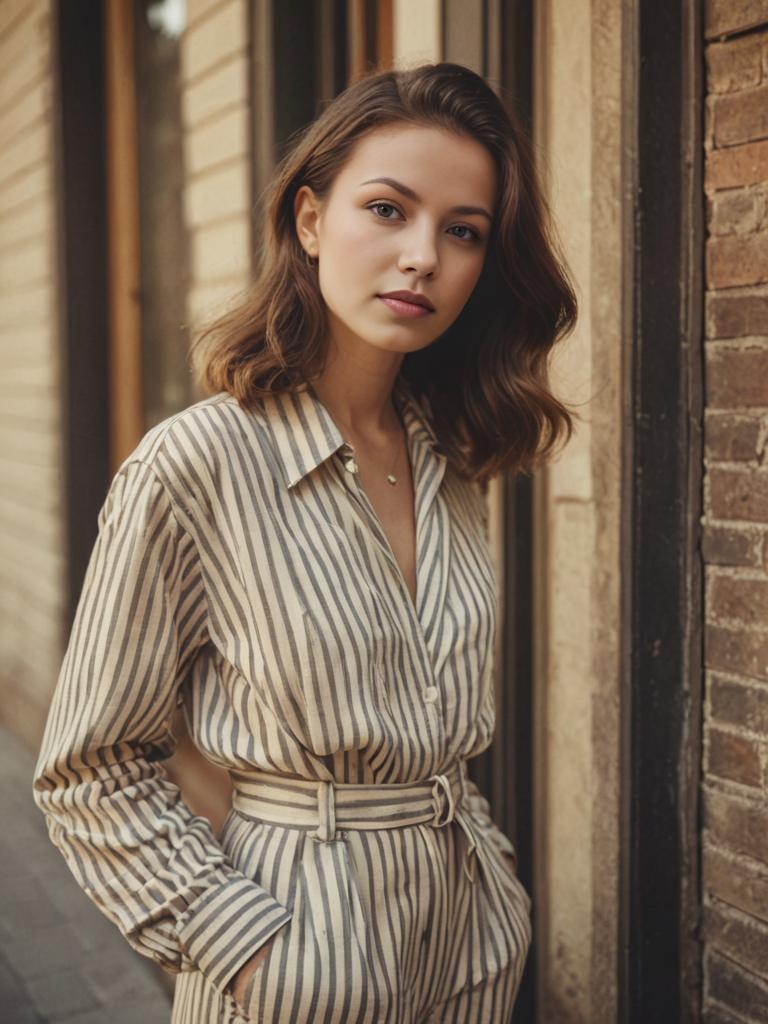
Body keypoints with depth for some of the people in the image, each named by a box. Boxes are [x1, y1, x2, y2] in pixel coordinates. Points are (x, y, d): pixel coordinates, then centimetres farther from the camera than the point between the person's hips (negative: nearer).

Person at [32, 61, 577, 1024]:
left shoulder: (454, 465, 0)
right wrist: (250, 945, -15)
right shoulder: (194, 465, -18)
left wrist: (493, 865, 5)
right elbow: (90, 772, -12)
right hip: (302, 938, -6)